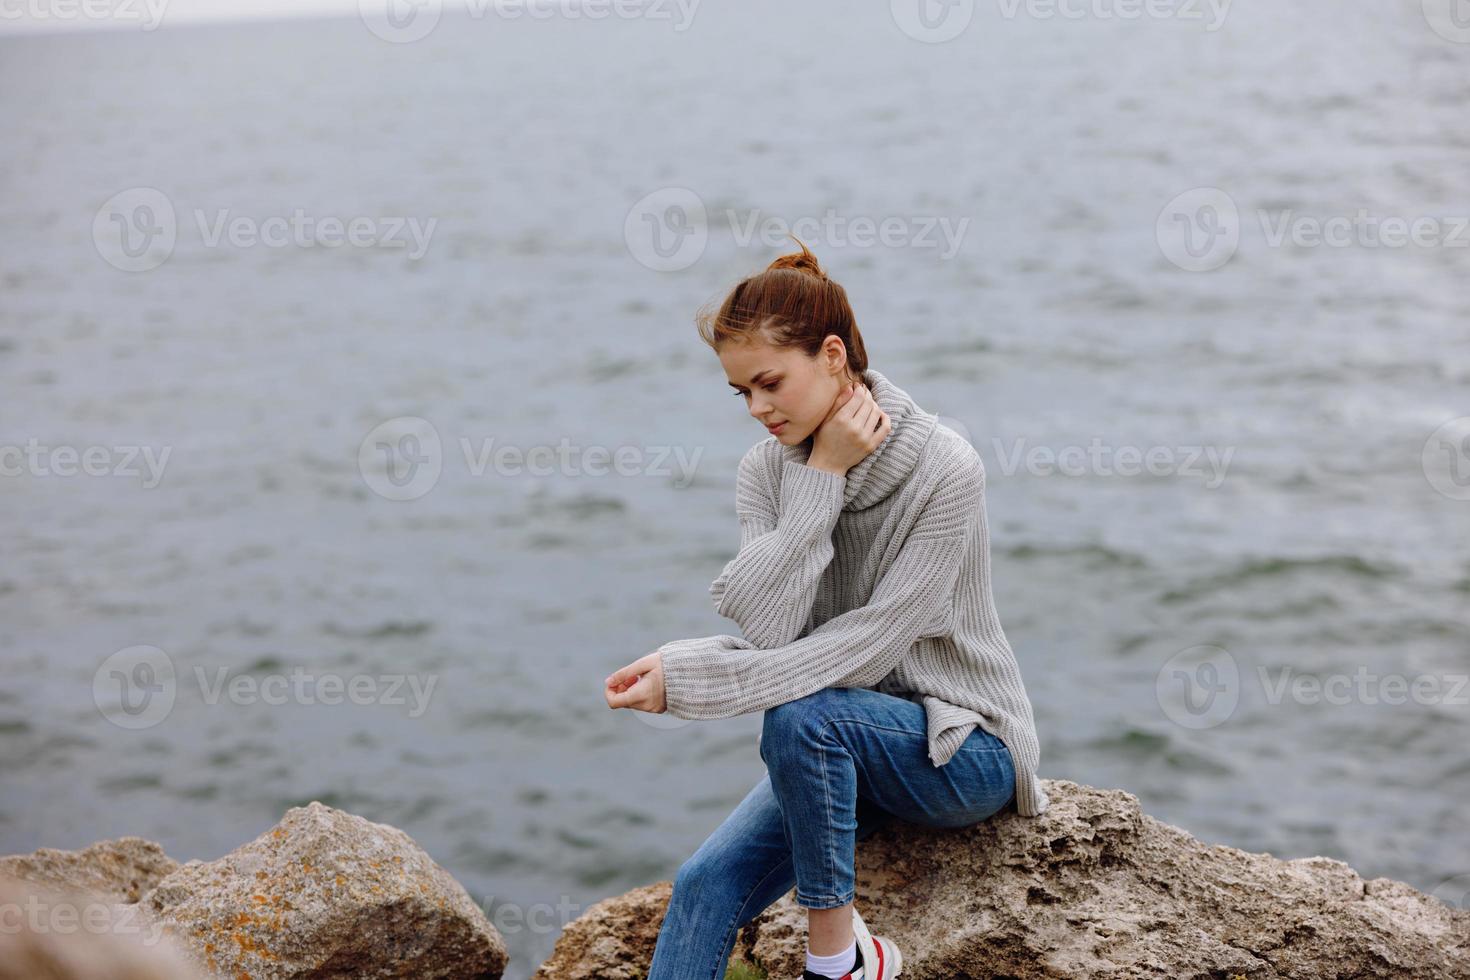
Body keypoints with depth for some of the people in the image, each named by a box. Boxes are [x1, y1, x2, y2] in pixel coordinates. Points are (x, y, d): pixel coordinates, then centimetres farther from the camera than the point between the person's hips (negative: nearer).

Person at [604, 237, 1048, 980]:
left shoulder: (942, 468, -19)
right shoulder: (768, 470, -3)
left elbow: (867, 646, -24)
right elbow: (767, 631, -17)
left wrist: (687, 676, -28)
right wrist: (821, 478, -21)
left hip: (963, 750, -5)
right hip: (838, 749, 5)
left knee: (801, 716, -33)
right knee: (705, 886, -18)